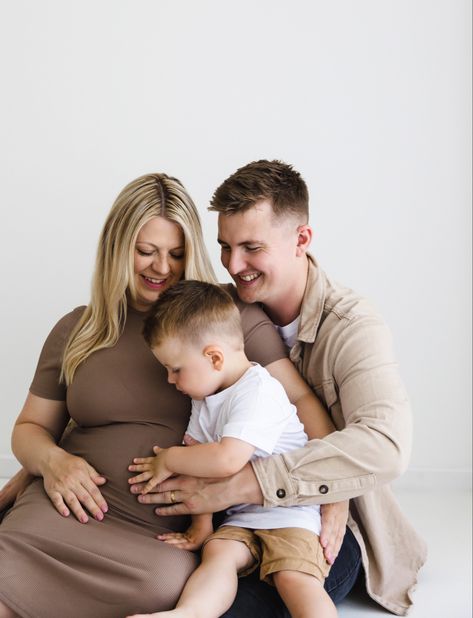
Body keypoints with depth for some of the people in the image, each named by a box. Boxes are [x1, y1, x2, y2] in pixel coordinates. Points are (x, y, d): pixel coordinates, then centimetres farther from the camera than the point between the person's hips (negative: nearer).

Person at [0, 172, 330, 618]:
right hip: (74, 510, -1)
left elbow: (302, 401, 0)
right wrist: (51, 459, -5)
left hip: (171, 532, 1)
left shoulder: (231, 317, 5)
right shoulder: (76, 332, 13)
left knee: (170, 580, -35)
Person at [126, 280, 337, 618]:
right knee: (217, 552, -20)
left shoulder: (258, 391, -18)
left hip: (290, 510, -7)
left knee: (294, 576, -26)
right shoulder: (205, 396, 11)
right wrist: (200, 525, 0)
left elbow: (226, 459, -29)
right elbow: (198, 462, 8)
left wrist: (169, 459, -14)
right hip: (241, 516, 7)